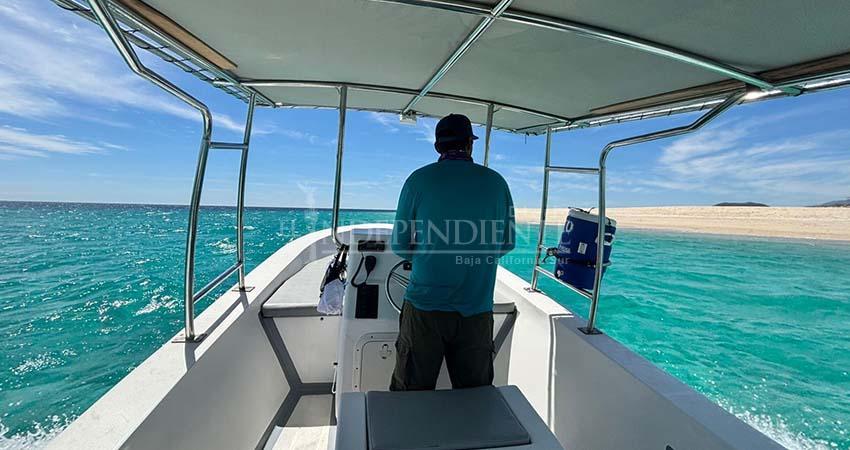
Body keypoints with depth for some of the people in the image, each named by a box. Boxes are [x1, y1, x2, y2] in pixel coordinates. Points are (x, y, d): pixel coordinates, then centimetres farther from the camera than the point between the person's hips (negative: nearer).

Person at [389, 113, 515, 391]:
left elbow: (399, 246, -1)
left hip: (425, 307, -1)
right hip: (477, 310, 2)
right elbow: (506, 244, 10)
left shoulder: (419, 180, -5)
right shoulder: (497, 182, 1)